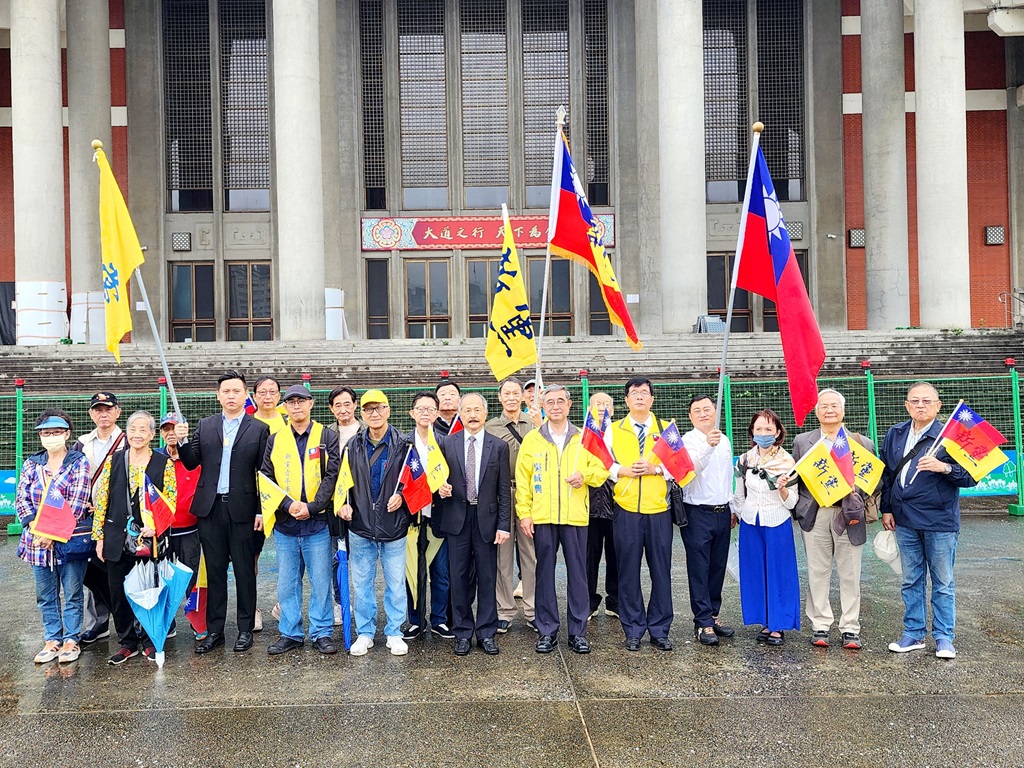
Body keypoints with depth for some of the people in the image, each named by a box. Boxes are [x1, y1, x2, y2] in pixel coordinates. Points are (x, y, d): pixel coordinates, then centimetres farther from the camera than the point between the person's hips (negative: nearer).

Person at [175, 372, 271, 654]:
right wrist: (182, 441, -12)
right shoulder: (205, 426, 10)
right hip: (211, 508, 3)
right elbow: (191, 463, 6)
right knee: (214, 572, 10)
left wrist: (262, 511, -5)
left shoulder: (259, 429, 0)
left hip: (243, 509, -3)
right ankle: (214, 631, 19)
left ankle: (245, 629, 18)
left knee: (245, 572, 6)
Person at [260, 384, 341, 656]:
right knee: (287, 582, 10)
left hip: (317, 521, -2)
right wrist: (288, 504, -10)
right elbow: (266, 478, 4)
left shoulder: (327, 437, 2)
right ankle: (290, 633, 21)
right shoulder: (275, 440, 9)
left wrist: (312, 507, -13)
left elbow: (331, 476, -4)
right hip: (284, 522, 2)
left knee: (321, 580, 3)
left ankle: (322, 633, 15)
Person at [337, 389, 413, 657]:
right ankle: (365, 633, 24)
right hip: (360, 525, 2)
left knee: (396, 582, 6)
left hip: (393, 526, -2)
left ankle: (394, 633, 21)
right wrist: (344, 503, -4)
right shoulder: (354, 445, 4)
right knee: (361, 582, 10)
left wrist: (401, 495, -14)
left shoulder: (403, 444, -4)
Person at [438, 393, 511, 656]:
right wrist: (442, 489, -12)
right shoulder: (448, 444, 4)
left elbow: (504, 489, 1)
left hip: (486, 518, 0)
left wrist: (504, 525, -4)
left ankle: (486, 633, 17)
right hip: (457, 518, 1)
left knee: (487, 578, 5)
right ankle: (462, 633, 19)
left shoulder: (498, 446, 2)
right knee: (459, 578, 6)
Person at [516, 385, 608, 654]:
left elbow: (601, 470, 9)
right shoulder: (531, 439, 6)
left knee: (577, 573, 4)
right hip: (542, 518, 0)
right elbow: (522, 479, 5)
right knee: (545, 573, 6)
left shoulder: (584, 438, 8)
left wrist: (585, 476, -11)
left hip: (575, 516, 0)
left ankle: (578, 631, 14)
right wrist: (524, 513, -2)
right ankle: (547, 630, 17)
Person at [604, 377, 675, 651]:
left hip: (659, 510, 0)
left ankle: (659, 630, 16)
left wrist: (655, 468, -13)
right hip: (626, 510, 0)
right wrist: (622, 470, -11)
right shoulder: (613, 430, 9)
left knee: (661, 570, 4)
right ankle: (633, 630, 16)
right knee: (628, 571, 4)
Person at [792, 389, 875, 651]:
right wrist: (799, 511, -3)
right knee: (817, 573, 6)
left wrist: (856, 503, -8)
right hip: (815, 514, 1)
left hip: (848, 514, 0)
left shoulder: (862, 443, 6)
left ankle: (850, 628, 15)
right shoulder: (802, 441, 9)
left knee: (850, 575, 5)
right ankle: (820, 626, 16)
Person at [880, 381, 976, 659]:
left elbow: (971, 477, -10)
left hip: (939, 521, -4)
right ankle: (914, 633, 24)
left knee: (943, 583, 6)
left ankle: (943, 637, 18)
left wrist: (945, 468, -27)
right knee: (911, 581, 13)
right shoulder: (895, 435, 7)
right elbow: (886, 473, 15)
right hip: (905, 520, 4)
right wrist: (886, 509, 12)